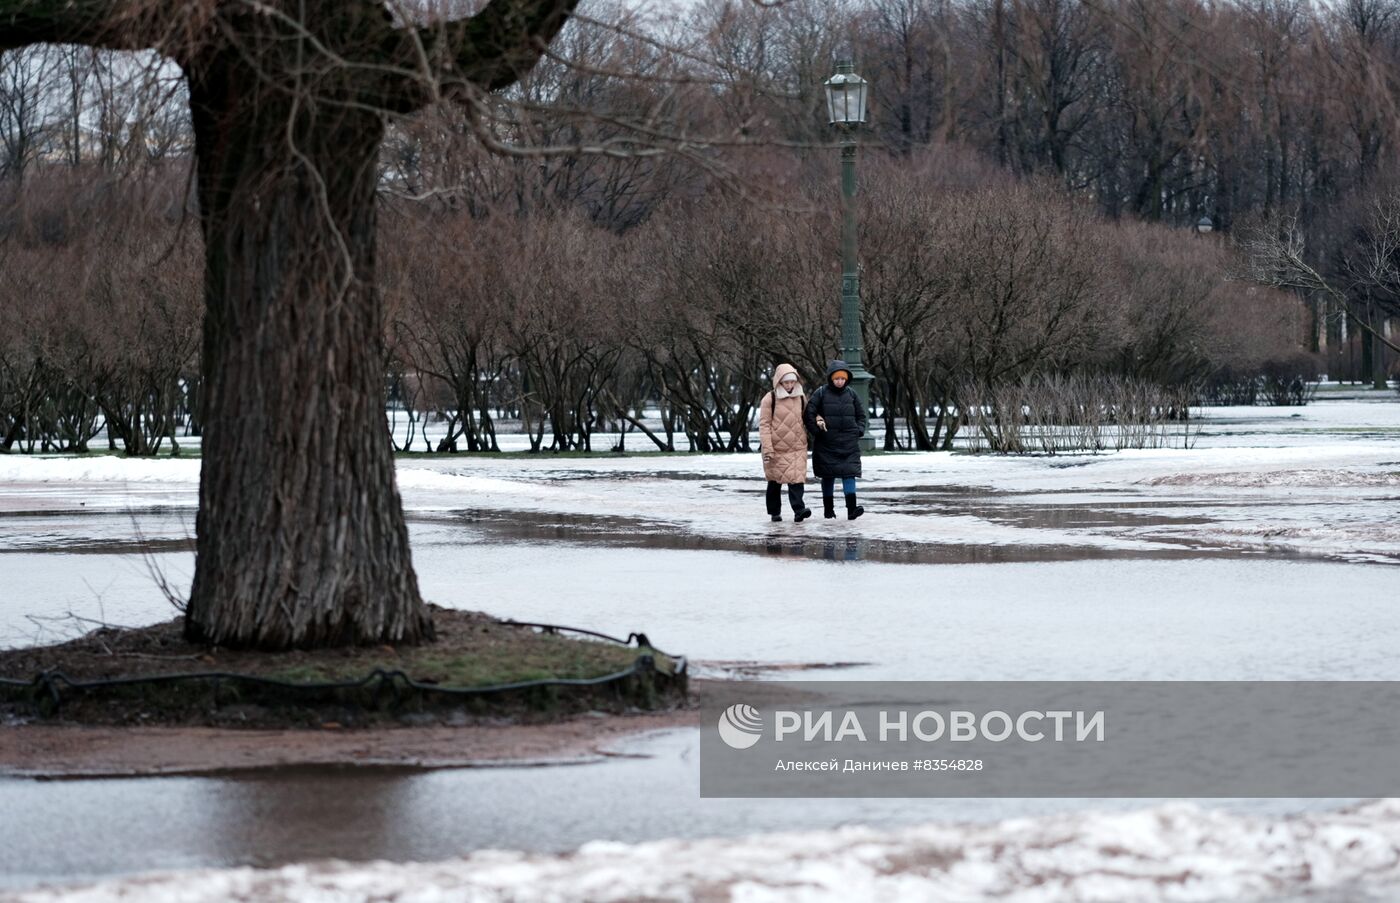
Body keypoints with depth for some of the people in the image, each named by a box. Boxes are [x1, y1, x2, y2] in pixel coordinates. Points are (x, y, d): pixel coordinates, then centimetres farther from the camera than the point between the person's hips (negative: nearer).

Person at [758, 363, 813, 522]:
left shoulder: (801, 397, 6)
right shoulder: (770, 399, -7)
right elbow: (764, 424, -9)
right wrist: (767, 448, -14)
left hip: (797, 448, 2)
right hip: (777, 448, -2)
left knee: (797, 478, -13)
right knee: (775, 480, 9)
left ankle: (798, 509, -21)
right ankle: (774, 511, 21)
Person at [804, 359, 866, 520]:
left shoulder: (851, 393, 8)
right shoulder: (821, 393, -2)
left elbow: (861, 415, 18)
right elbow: (808, 413, -2)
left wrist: (859, 430, 4)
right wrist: (816, 430, -7)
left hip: (849, 443, 1)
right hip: (827, 443, -1)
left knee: (849, 473, -10)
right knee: (828, 475, 5)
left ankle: (851, 509, -19)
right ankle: (828, 508, 15)